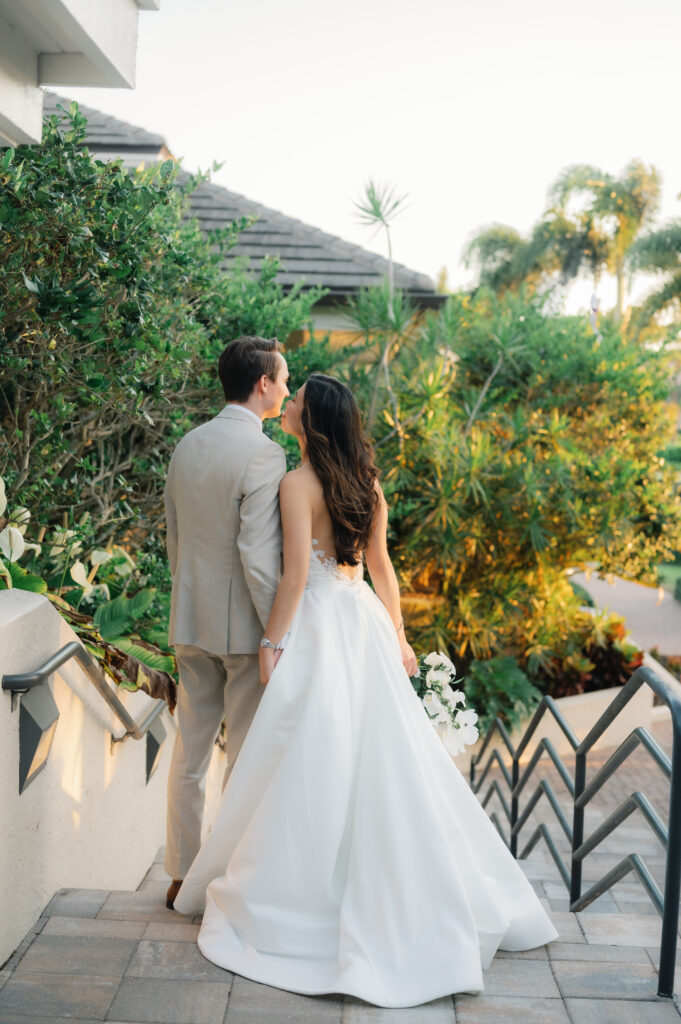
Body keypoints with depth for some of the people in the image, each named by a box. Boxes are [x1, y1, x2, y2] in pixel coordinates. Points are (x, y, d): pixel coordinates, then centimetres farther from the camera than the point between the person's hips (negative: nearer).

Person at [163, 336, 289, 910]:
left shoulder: (186, 447, 7)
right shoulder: (263, 454, -17)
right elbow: (259, 558, -21)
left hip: (191, 623, 7)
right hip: (244, 625, -7)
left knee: (190, 751, 14)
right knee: (247, 758, 5)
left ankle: (183, 875, 25)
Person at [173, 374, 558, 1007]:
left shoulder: (297, 484, -12)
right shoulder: (366, 481, 9)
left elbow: (296, 574, -16)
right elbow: (381, 568, 12)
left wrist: (269, 643, -9)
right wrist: (397, 637, 18)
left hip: (320, 625, -7)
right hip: (365, 622, 7)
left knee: (317, 765, -1)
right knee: (382, 758, 13)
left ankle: (290, 902, 11)